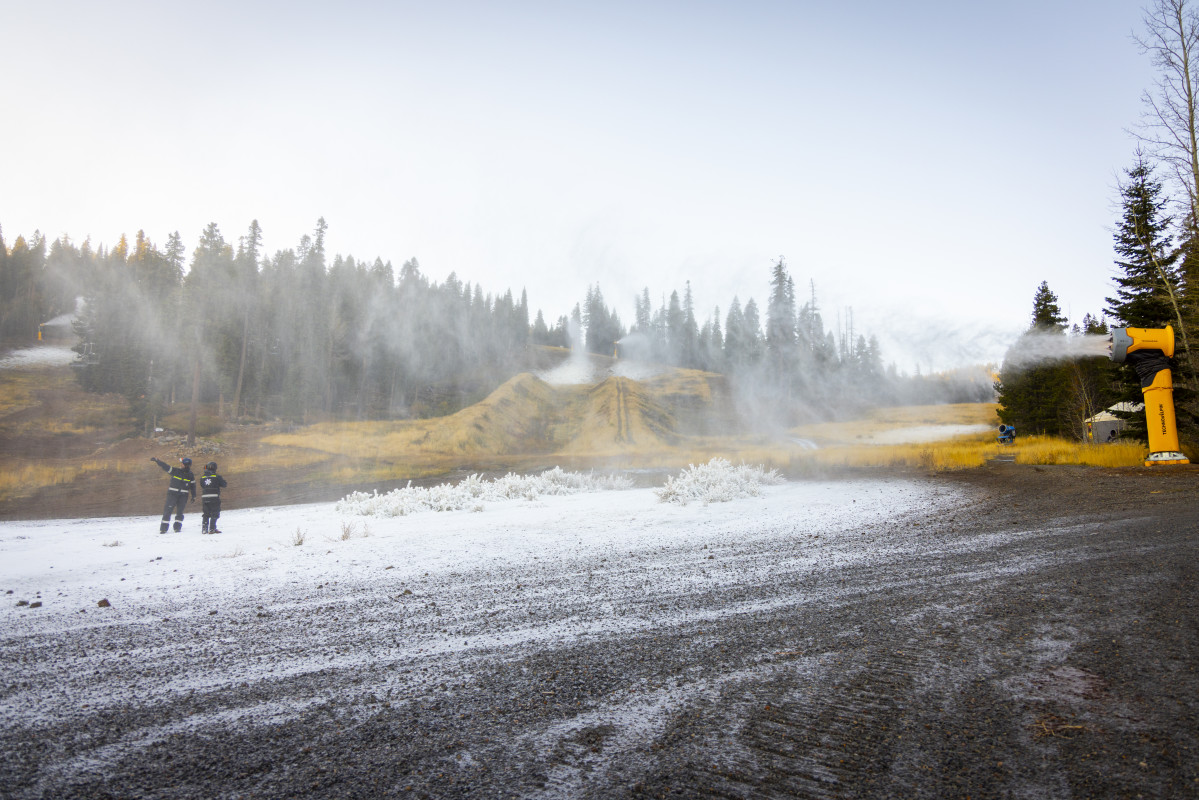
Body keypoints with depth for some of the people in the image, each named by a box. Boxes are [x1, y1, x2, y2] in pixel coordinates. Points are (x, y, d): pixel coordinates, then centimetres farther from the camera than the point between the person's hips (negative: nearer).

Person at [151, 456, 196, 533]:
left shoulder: (191, 475, 6)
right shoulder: (175, 471, -2)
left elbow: (193, 485, 13)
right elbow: (165, 466, -6)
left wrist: (193, 496, 12)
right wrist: (156, 460, -15)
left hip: (183, 495, 2)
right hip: (172, 493, -2)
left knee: (180, 512, 3)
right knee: (167, 510, -4)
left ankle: (177, 527, 10)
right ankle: (164, 528, 0)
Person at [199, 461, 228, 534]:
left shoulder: (202, 477, 8)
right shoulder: (217, 477, -6)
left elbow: (202, 487, 16)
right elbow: (224, 485, 1)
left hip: (204, 498, 5)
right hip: (214, 498, -5)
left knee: (206, 514, 16)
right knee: (214, 514, 3)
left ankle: (204, 528, 13)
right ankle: (212, 529, -3)